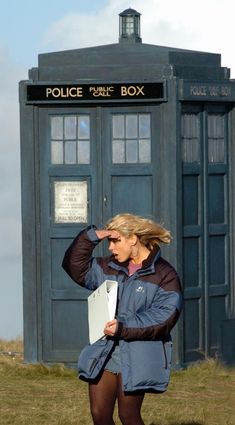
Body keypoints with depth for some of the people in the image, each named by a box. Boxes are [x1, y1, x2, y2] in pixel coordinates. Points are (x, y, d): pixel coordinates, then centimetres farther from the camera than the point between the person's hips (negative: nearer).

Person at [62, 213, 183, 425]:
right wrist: (90, 238, -2)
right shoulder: (109, 267, 13)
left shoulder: (164, 275, -8)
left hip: (136, 361, -6)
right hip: (103, 355, 6)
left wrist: (123, 327, -22)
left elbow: (164, 317, -16)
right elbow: (76, 268, 10)